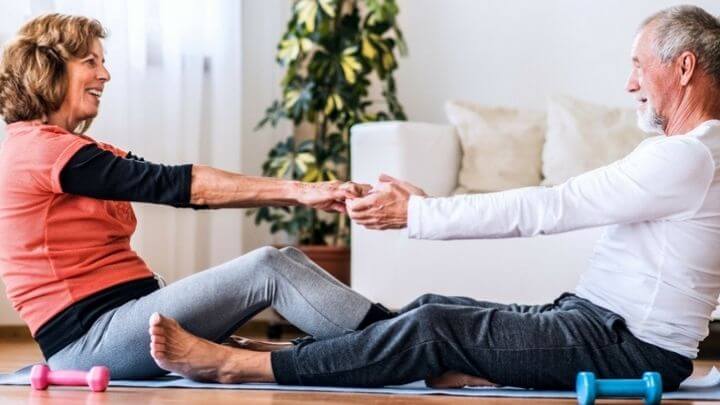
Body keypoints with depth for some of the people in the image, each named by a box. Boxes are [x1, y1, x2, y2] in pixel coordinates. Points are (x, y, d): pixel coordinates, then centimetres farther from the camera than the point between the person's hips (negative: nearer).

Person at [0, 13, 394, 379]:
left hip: (126, 312, 9)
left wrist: (301, 191, -6)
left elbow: (183, 189, 7)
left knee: (286, 260, -3)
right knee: (266, 269, -18)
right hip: (89, 340, -9)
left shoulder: (68, 150, 19)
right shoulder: (35, 150, -11)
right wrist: (297, 191, -18)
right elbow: (173, 184, -18)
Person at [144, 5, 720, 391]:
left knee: (437, 326, -18)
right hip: (592, 317, 10)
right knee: (434, 307, 2)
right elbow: (556, 209, 14)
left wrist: (413, 213, -13)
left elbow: (545, 208, -19)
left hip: (633, 348, -10)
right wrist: (426, 206, 7)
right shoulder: (672, 152, 18)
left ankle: (236, 366, -18)